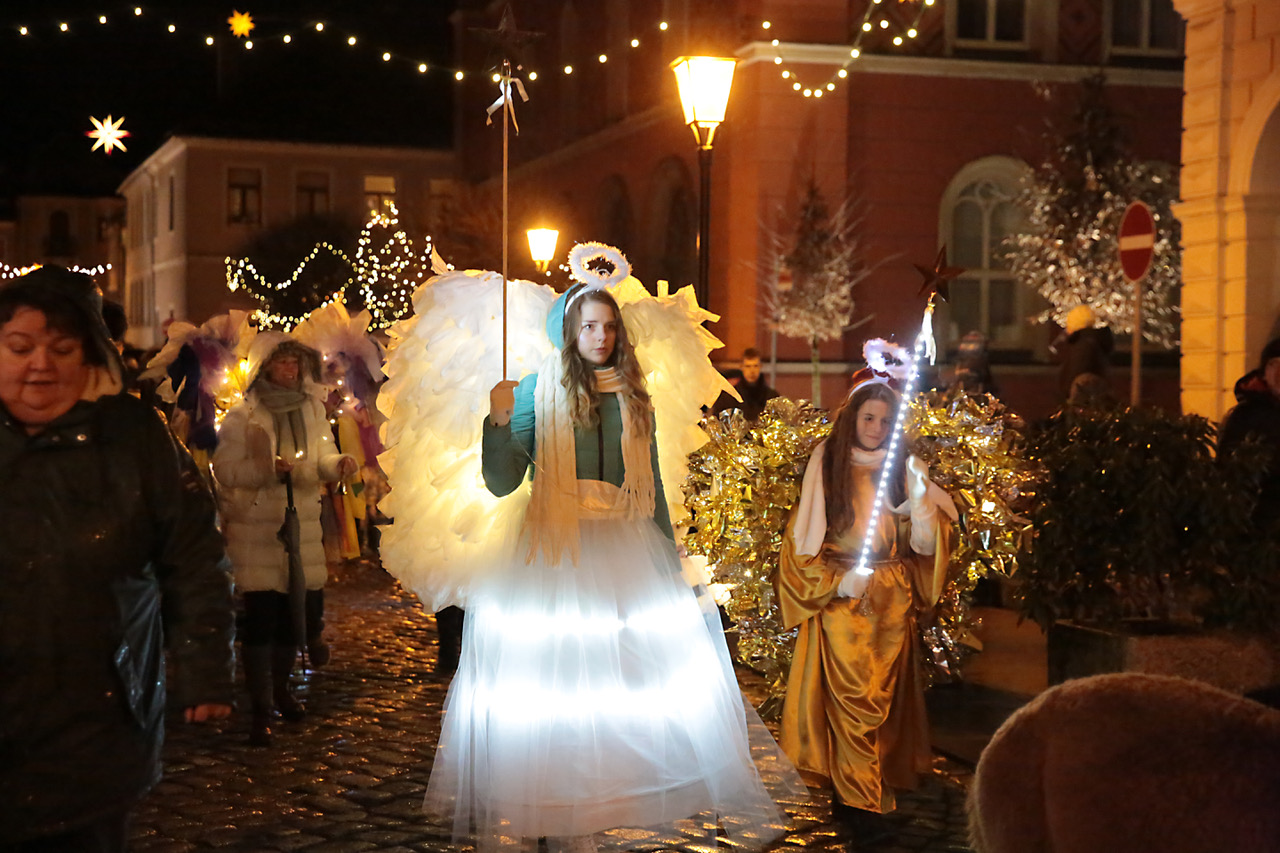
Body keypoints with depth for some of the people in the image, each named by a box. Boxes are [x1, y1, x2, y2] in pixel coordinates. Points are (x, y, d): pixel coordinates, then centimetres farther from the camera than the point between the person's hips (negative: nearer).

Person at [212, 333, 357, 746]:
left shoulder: (311, 409, 10)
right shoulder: (241, 416, -6)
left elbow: (321, 458, 9)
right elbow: (225, 470, -10)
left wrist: (338, 464, -13)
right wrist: (267, 469, -25)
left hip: (302, 524, 5)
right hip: (256, 529, -5)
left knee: (302, 606, 10)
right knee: (261, 616, -7)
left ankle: (280, 688, 35)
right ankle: (260, 709, 1)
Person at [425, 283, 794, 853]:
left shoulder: (633, 398, 11)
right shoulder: (538, 393, 1)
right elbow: (501, 483, -5)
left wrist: (670, 562, 16)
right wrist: (499, 421, -19)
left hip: (628, 549, 3)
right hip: (559, 550, -3)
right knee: (558, 679, -4)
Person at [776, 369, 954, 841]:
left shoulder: (900, 471, 6)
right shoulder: (826, 469, -3)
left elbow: (923, 545, 0)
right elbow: (801, 543, -3)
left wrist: (920, 496, -16)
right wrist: (838, 581, -15)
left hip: (892, 606, 3)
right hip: (842, 605, -3)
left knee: (885, 702, 7)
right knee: (853, 704, -5)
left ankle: (869, 792, 21)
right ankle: (859, 802, 4)